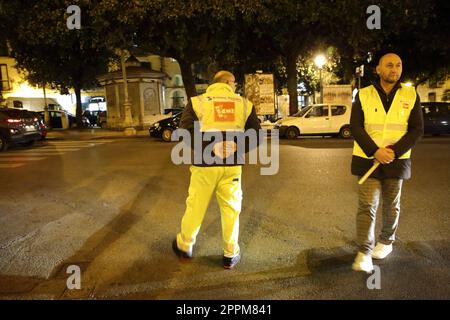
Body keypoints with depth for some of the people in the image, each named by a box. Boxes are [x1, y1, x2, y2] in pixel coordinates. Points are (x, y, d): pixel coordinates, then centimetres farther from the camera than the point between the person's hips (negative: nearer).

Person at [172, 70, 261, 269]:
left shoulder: (197, 102, -2)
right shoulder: (244, 104, 3)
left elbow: (185, 132, -10)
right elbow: (256, 134, 1)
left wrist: (201, 149, -1)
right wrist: (238, 149, 6)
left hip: (204, 165, 0)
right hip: (232, 166, 1)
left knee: (195, 207, 14)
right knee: (231, 209, 13)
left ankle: (184, 246, 33)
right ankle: (231, 254, 23)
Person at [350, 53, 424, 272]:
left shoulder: (411, 95, 2)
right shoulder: (364, 95, -1)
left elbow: (417, 129, -1)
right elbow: (355, 127, -6)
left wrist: (394, 151, -16)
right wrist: (375, 152, -18)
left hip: (397, 161, 2)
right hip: (368, 160, -1)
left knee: (391, 205, 14)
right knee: (367, 206, -5)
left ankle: (386, 242, 34)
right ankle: (364, 252, 0)